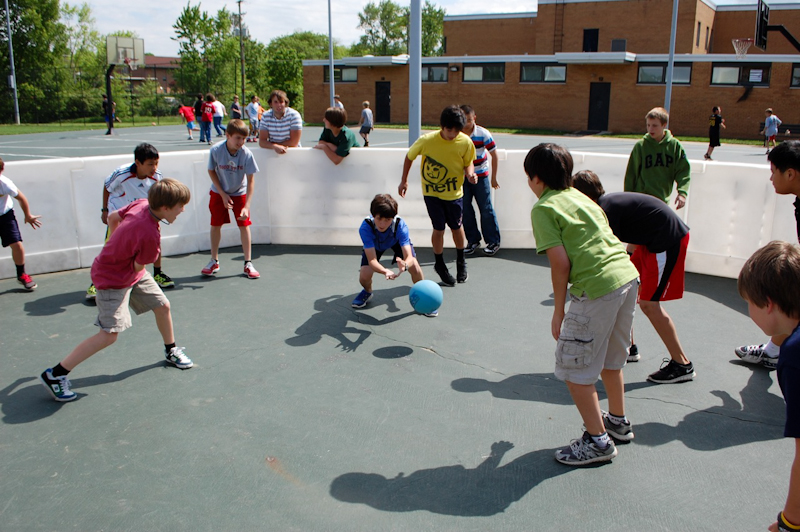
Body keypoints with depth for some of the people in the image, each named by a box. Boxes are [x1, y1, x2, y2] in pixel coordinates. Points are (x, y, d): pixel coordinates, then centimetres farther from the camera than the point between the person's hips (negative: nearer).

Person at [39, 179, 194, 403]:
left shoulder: (141, 204, -12)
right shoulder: (150, 235, -35)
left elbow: (113, 217, 6)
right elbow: (137, 267, -19)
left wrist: (117, 247, 17)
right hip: (112, 279, -9)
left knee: (163, 306, 15)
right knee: (109, 333, -15)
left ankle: (171, 351, 40)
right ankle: (54, 374, -5)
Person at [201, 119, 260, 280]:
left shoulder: (247, 154, -25)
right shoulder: (216, 150, -23)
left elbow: (250, 181, -21)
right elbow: (211, 171, -7)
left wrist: (246, 206, -28)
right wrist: (223, 194, -12)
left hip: (240, 193, -1)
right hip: (219, 192, 1)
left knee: (244, 225, -6)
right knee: (215, 224, 4)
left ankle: (248, 264, 4)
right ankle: (214, 261, 21)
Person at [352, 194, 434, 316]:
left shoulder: (400, 225, -39)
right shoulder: (365, 227, -40)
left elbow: (409, 257, -44)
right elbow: (372, 260, -42)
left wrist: (405, 265, -68)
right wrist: (384, 271, -63)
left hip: (397, 241, 0)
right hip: (374, 245, 0)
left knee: (414, 266, -25)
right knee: (364, 276, -18)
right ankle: (367, 292, 22)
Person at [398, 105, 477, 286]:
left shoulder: (466, 142, -15)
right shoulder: (427, 140, -20)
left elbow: (468, 163, 0)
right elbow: (409, 157, -3)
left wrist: (470, 174, -22)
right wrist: (404, 181, 0)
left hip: (455, 192, 2)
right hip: (431, 192, -2)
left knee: (457, 227, 12)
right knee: (439, 228, -3)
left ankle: (461, 261, 38)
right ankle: (440, 264, 22)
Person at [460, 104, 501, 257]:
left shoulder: (483, 134, -15)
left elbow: (494, 155, -6)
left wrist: (494, 178, -3)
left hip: (480, 175, -2)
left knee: (486, 209, 1)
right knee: (465, 209, 4)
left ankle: (493, 241, 12)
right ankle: (473, 240, 18)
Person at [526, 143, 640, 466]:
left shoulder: (543, 208, -3)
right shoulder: (581, 197, 20)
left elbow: (561, 262, -11)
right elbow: (602, 241, 17)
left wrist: (559, 312, -3)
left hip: (596, 289, -9)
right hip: (628, 276, 9)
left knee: (573, 367, 5)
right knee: (610, 358, 26)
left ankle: (597, 440, 13)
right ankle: (618, 422, 42)